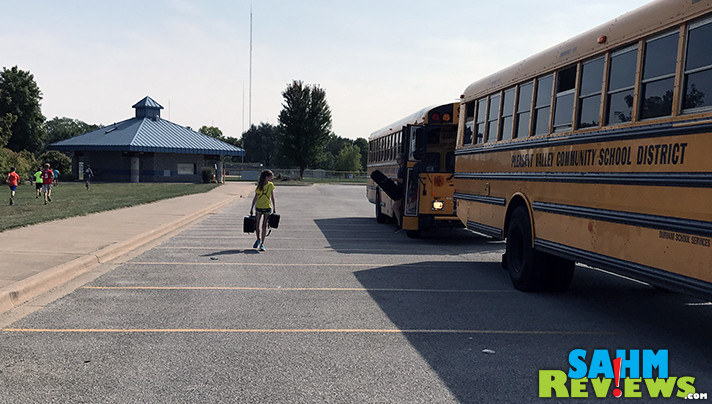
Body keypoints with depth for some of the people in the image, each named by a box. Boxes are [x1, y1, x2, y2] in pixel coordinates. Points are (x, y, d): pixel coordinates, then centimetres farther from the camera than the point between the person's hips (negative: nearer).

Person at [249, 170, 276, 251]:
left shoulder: (271, 185, -1)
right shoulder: (259, 186, -5)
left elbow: (272, 198, 5)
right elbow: (255, 198, 2)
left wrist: (274, 209, 3)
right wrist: (251, 209, 3)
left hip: (267, 208, 0)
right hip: (258, 207, 0)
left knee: (264, 226, 0)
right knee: (257, 225, 6)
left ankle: (262, 244, 4)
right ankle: (258, 239, 31)